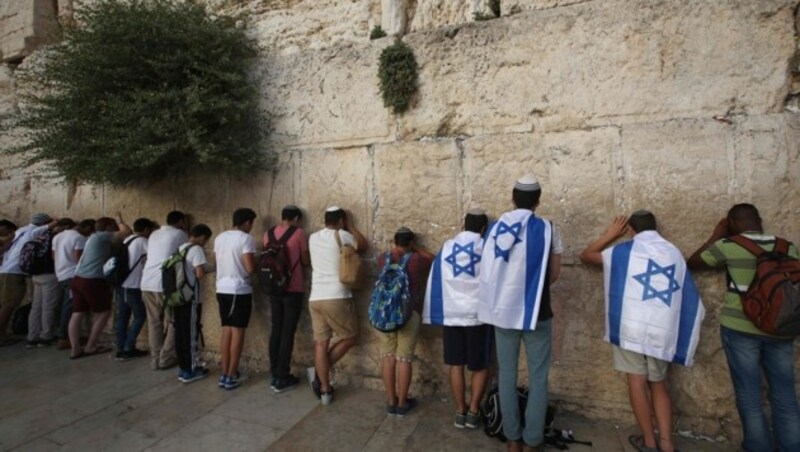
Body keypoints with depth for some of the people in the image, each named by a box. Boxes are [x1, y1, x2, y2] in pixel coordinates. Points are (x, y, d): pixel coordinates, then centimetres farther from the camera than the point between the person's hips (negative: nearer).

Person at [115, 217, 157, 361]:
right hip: (132, 287, -8)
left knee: (122, 317, 11)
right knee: (140, 316, 4)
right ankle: (128, 349, 6)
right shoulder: (142, 241, -8)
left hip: (121, 284, 8)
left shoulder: (127, 240, 16)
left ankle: (121, 350, 14)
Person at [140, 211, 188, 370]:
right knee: (171, 322, 5)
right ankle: (166, 359, 7)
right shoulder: (180, 234, 2)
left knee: (154, 322, 10)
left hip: (147, 283, 6)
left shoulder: (154, 234, 19)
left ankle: (155, 359, 13)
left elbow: (151, 256, 24)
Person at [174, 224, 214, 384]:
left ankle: (182, 367, 23)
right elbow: (200, 274, -20)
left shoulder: (179, 249, 13)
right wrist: (208, 270, -1)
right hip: (191, 298, -8)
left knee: (180, 332, 13)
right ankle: (190, 371, 9)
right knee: (191, 333, 1)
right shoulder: (197, 249, -12)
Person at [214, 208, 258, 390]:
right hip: (240, 290, -7)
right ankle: (231, 376, 6)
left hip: (222, 289, 7)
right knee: (237, 331, 1)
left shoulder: (219, 238, 10)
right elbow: (250, 268, -17)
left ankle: (224, 374, 18)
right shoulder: (246, 238, -12)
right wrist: (257, 263, 3)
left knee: (226, 330, 13)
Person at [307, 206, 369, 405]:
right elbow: (364, 247, 11)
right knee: (350, 337, 14)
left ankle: (325, 390, 17)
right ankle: (319, 372, 11)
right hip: (336, 298, -6)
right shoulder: (342, 235, -4)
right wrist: (351, 225, 18)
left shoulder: (313, 238, 13)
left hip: (315, 298, 6)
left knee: (321, 343, 10)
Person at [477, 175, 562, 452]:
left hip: (502, 311, 3)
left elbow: (488, 271, 6)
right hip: (537, 313, -2)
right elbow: (554, 274, 1)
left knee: (507, 374, 13)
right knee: (538, 378, 11)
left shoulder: (495, 228, 0)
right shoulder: (548, 229, -7)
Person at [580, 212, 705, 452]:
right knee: (659, 384, 16)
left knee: (637, 381, 5)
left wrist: (610, 234, 17)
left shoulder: (625, 250, 1)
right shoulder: (674, 252, 13)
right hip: (663, 328, 4)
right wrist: (683, 331, 23)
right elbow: (689, 296, 15)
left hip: (631, 325, -4)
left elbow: (586, 256, 10)